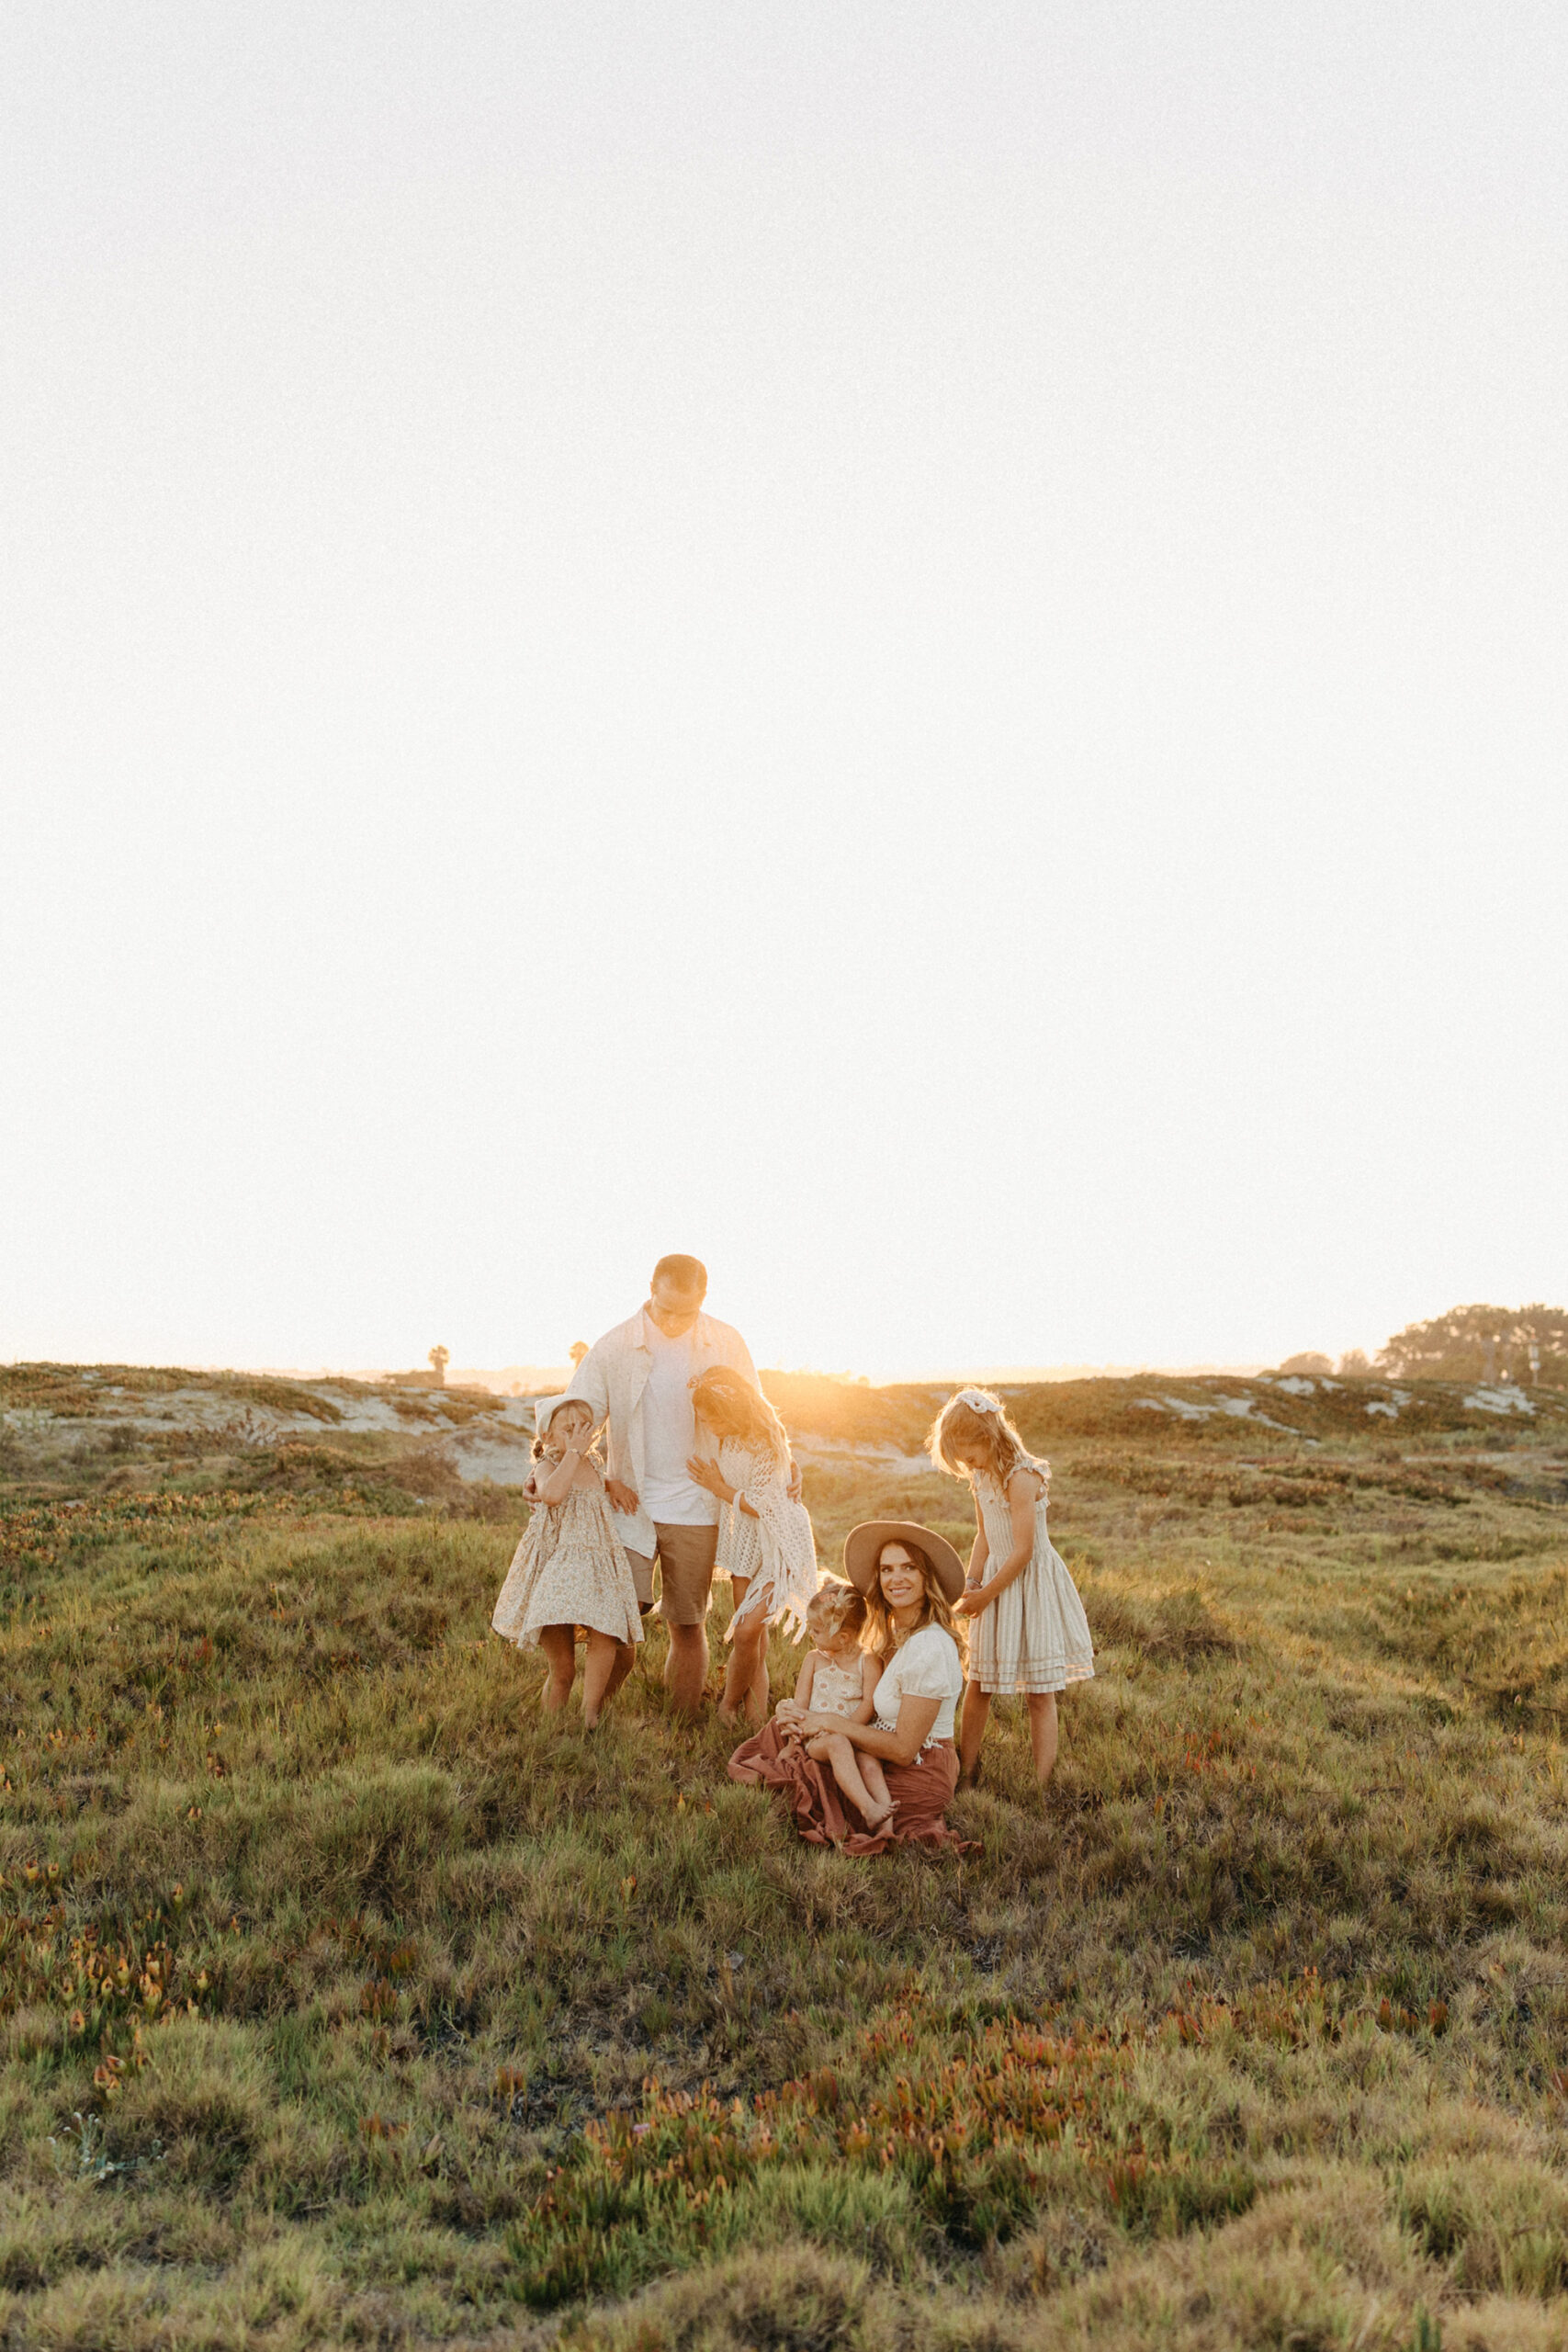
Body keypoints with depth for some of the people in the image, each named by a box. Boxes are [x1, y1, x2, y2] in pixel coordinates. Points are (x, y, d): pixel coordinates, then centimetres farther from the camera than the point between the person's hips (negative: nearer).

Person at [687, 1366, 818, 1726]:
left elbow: (764, 1507, -22)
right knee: (750, 1630, 7)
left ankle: (729, 1708, 7)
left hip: (778, 1539, -7)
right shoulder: (723, 1437, -3)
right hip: (745, 1538, 7)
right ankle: (756, 1712, 16)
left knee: (747, 1630, -11)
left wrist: (719, 1487, -16)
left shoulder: (766, 1443, -24)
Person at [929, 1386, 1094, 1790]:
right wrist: (970, 1583, -1)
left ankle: (1042, 1783, 5)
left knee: (1038, 1691, -1)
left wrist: (985, 1594, -14)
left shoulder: (1020, 1479, -23)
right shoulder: (981, 1477, 5)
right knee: (978, 1682, 13)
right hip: (997, 1579, 8)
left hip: (1032, 1582, -8)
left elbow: (1024, 1550, -23)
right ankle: (966, 1772, 24)